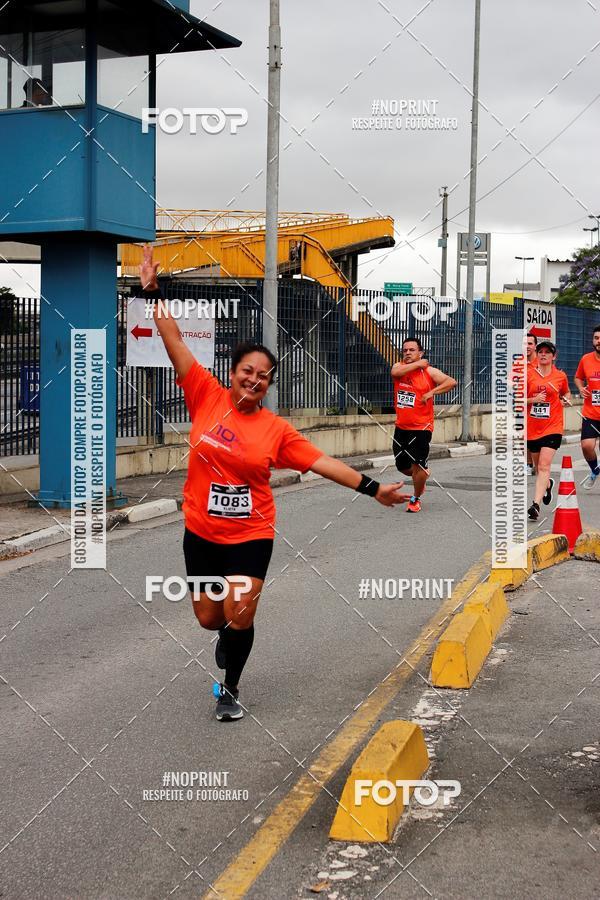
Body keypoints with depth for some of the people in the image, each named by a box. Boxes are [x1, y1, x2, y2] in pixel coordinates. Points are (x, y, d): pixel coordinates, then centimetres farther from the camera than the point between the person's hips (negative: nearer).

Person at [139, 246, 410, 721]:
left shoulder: (277, 430, -7)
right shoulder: (207, 397, -7)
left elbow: (323, 462, -6)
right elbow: (175, 341, -7)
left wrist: (373, 488, -10)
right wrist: (153, 292, -10)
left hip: (250, 537, -1)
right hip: (201, 532, 1)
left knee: (240, 617, -9)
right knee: (209, 618, 11)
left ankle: (231, 689, 17)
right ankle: (228, 633, 50)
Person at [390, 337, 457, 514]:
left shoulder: (429, 371, -7)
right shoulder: (399, 367, 3)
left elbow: (452, 382, -16)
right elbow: (395, 372, -22)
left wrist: (432, 392, -24)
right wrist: (418, 364, -18)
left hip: (421, 427, -5)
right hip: (401, 427, 5)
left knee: (418, 466, -7)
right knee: (402, 466, 14)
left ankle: (415, 499, 14)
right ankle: (422, 474, 45)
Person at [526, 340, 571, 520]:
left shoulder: (560, 376, 2)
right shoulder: (528, 374, 0)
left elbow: (566, 392, 22)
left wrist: (566, 400, 1)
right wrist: (533, 399, -15)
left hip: (553, 427, -2)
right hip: (532, 428, 2)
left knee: (544, 466, -15)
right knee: (538, 466, 17)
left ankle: (536, 505, -20)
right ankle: (548, 484, 51)